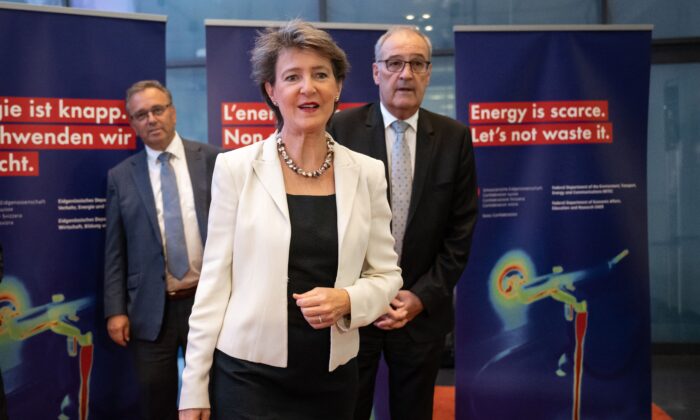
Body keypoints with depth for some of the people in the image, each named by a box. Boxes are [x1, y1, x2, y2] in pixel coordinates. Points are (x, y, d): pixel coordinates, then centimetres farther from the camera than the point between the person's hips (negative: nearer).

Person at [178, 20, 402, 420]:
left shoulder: (368, 173, 0)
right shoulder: (236, 167, -6)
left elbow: (386, 275, 5)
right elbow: (215, 279, -4)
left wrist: (347, 301, -15)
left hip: (333, 378, 3)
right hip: (247, 375, -2)